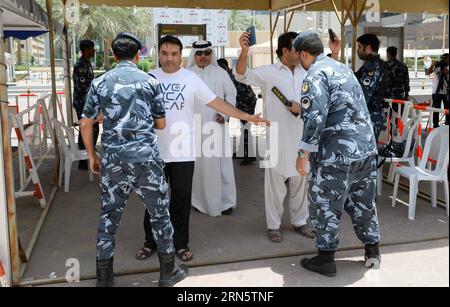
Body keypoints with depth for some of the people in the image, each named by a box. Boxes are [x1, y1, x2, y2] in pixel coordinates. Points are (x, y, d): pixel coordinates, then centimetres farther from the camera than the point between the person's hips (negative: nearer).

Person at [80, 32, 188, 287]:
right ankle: (168, 271, 22)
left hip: (113, 160, 2)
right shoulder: (150, 82, 2)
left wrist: (92, 156, 18)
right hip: (146, 158, -1)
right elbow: (161, 124, 9)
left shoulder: (99, 83, 5)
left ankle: (104, 277, 21)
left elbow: (86, 125, 6)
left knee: (109, 216, 13)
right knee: (159, 213, 11)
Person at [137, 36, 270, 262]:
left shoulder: (191, 79, -2)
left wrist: (247, 116, -12)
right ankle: (151, 242, 29)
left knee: (181, 199, 9)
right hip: (154, 150, 1)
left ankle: (181, 243, 24)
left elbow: (216, 103, -5)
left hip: (183, 151, -1)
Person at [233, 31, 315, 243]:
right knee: (276, 182, 4)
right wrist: (244, 51, -32)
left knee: (300, 181, 14)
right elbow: (241, 75, -17)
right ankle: (273, 225, 17)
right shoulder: (268, 73, -5)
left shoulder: (305, 74, 9)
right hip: (278, 138, -4)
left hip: (302, 137, 5)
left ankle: (300, 222, 28)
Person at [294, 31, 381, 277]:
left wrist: (303, 154, -15)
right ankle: (372, 252, 32)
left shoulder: (316, 75, -11)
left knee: (324, 204, 6)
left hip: (337, 153, -8)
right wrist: (300, 108, 33)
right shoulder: (343, 68, 16)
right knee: (363, 201, 20)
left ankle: (325, 259, 16)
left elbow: (315, 118, -22)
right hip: (367, 147, 8)